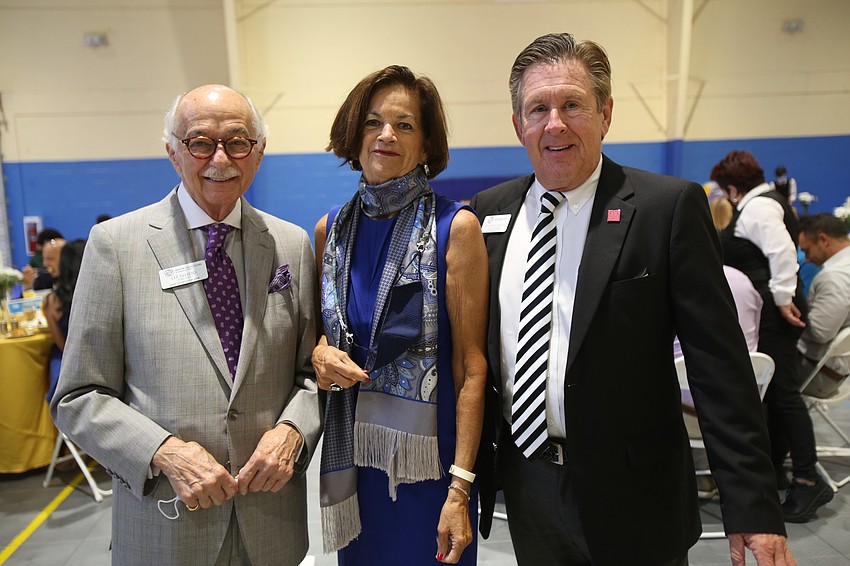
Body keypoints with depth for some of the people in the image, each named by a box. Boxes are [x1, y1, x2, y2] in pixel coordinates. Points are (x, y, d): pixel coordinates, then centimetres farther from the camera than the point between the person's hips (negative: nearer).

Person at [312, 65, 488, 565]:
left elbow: (471, 365, -12)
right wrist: (321, 354, -8)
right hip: (351, 451, 4)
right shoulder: (331, 229, 2)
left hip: (427, 456, -3)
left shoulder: (455, 227, -11)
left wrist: (461, 487, -15)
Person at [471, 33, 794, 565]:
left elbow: (720, 367, -11)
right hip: (525, 486, 4)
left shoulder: (670, 206, -11)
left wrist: (753, 507, -12)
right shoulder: (490, 212, 1)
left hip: (631, 498, -3)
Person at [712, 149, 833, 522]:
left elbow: (782, 252, -25)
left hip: (772, 314, -11)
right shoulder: (765, 201, 18)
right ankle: (774, 466, 23)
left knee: (782, 393, -8)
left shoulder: (757, 206, -14)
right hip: (768, 314, 11)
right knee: (773, 392, 14)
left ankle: (808, 479, -2)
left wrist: (783, 299, -21)